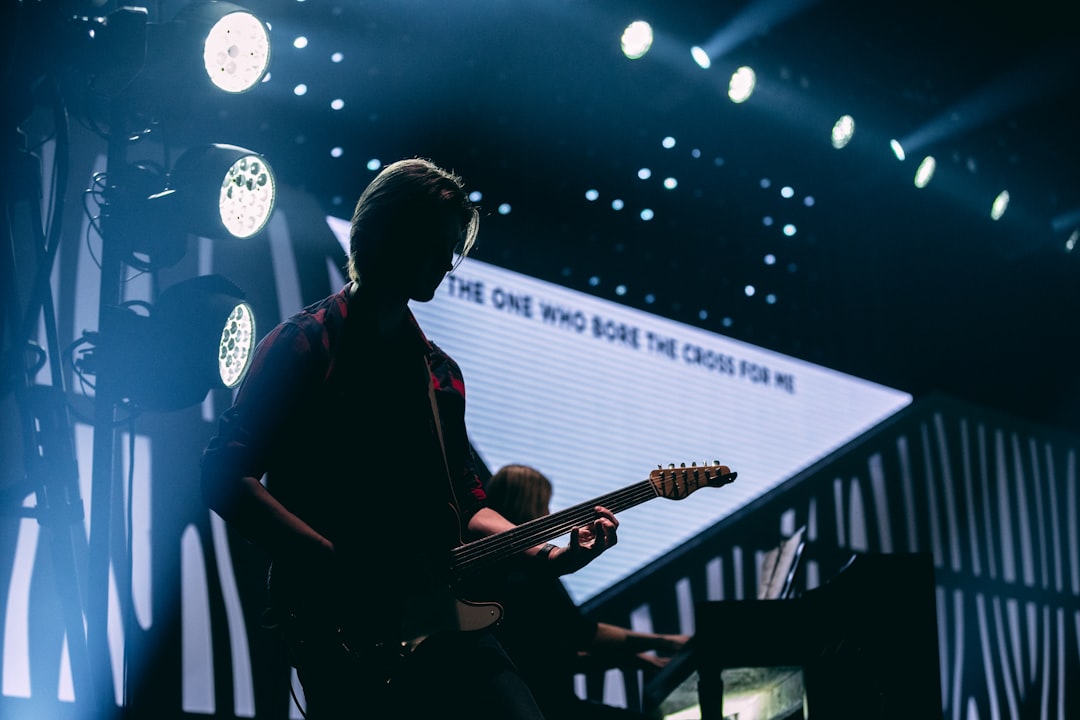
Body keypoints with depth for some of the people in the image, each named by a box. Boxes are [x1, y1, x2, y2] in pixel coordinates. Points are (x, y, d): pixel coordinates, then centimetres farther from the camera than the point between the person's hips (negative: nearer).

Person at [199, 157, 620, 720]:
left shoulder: (441, 372, 20)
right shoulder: (306, 346, -1)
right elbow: (225, 477, -9)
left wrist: (550, 555, 5)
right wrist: (339, 566, -17)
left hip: (445, 620, 6)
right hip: (348, 635, -5)